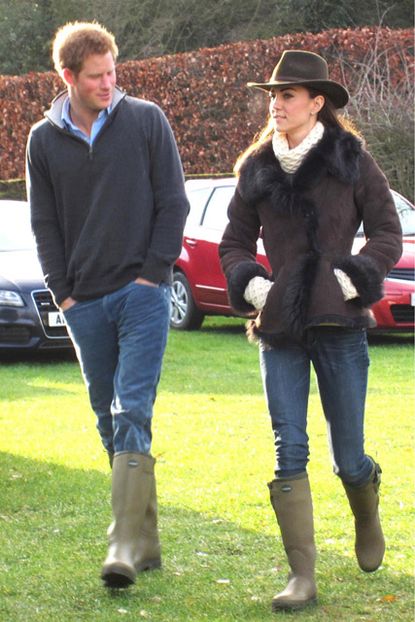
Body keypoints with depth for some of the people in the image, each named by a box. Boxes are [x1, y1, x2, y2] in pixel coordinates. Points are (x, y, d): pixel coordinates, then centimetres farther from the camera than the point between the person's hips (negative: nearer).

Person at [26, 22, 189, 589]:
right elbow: (45, 223, 11)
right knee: (109, 423, 6)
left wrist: (153, 272, -6)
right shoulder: (44, 140, 7)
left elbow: (174, 202, 2)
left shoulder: (146, 120, 1)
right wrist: (63, 291, 1)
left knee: (131, 414, -14)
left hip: (142, 293, -3)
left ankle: (125, 546, -19)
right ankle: (147, 543, 14)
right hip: (84, 303, 4)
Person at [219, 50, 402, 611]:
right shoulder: (256, 169, 10)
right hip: (279, 328, 2)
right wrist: (250, 282, -2)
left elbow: (387, 231, 4)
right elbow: (234, 243, 17)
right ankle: (302, 577, -6)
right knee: (289, 451, -8)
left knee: (349, 458, 3)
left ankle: (368, 521, 37)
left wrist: (356, 276, -9)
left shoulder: (351, 160, 1)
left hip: (339, 323, -2)